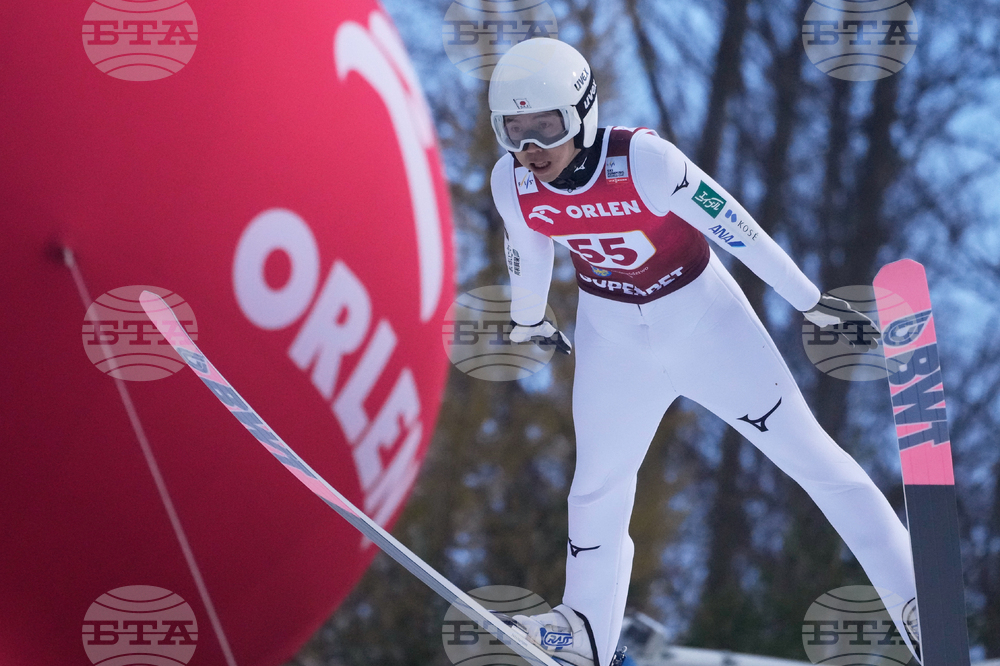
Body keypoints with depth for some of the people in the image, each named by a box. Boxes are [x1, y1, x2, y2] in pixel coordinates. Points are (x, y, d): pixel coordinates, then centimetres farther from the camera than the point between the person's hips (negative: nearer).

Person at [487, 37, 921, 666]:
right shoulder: (512, 182, -17)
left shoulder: (643, 159, -32)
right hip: (613, 335, 4)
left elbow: (733, 226, -22)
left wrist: (812, 301, -14)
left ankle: (918, 601, 0)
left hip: (702, 315, -4)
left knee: (811, 454, -3)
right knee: (599, 481, 11)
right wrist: (530, 320, 23)